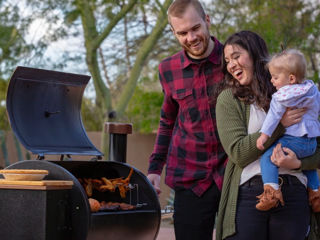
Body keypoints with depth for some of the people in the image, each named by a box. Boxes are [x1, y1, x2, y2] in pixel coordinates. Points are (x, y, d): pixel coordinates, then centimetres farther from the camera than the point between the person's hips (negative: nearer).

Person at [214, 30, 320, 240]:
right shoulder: (228, 98, 5)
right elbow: (238, 153, -6)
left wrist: (297, 163, -12)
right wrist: (280, 125, -10)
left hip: (294, 193, 2)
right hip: (248, 194, -1)